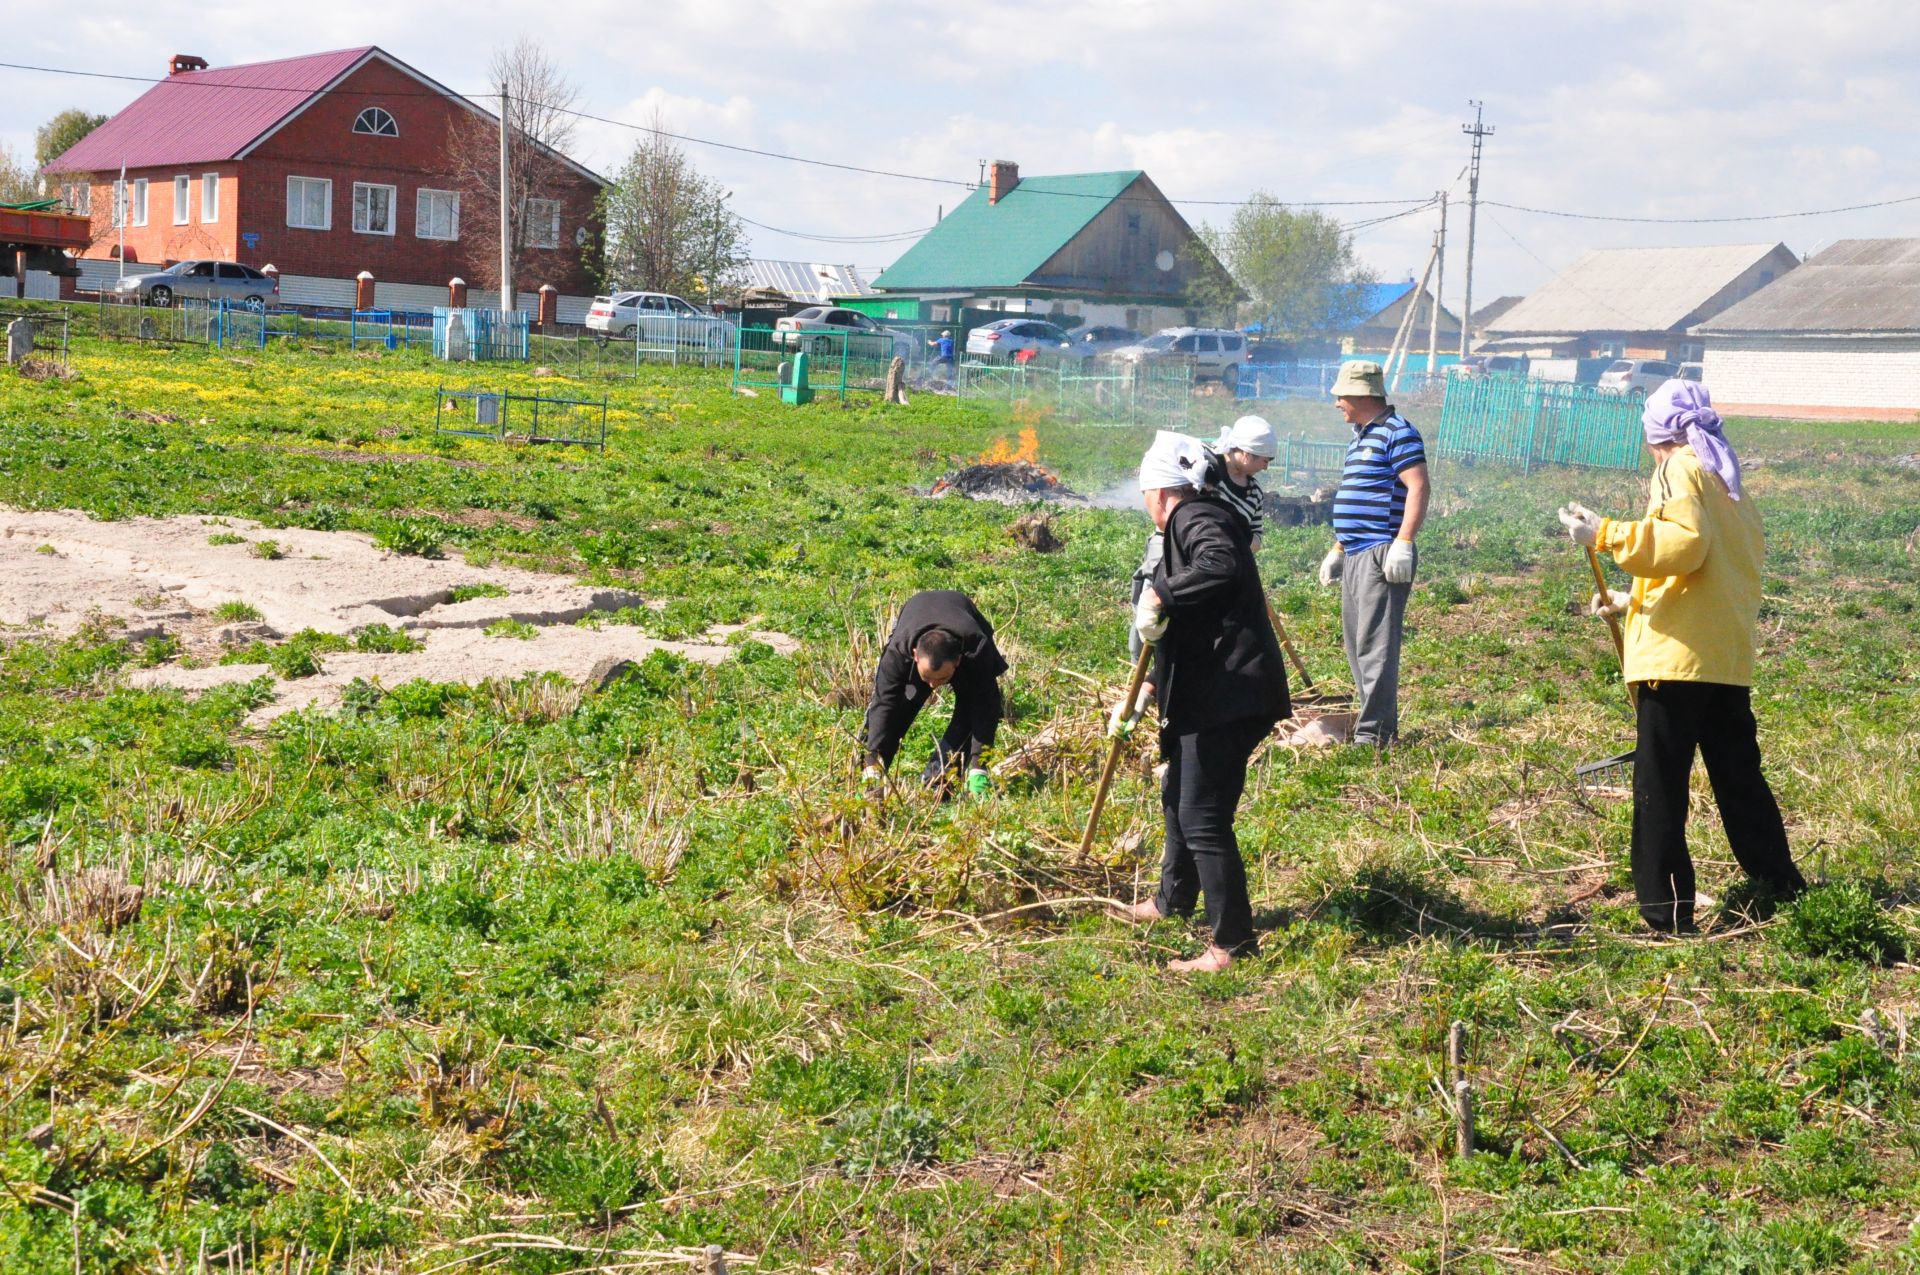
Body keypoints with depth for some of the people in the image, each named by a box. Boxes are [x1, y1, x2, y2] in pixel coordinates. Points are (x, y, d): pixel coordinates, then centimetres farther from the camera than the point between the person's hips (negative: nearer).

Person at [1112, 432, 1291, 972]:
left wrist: (1161, 597, -29)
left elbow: (1221, 566, -37)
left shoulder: (1195, 519, -11)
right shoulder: (1196, 519, 22)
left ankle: (1233, 943, -2)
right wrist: (1159, 686, 38)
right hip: (1209, 691, 11)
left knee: (1203, 818, -9)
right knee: (1178, 798, 26)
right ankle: (1173, 901, 44)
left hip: (1229, 694, -11)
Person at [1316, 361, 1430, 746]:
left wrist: (1403, 543, -25)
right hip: (1356, 555, 10)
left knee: (1375, 645, -11)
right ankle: (1371, 717, 20)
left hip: (1381, 555, -10)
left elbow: (1418, 488, -17)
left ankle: (1374, 732, -10)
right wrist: (1338, 549, 26)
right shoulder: (1361, 437, 21)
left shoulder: (1397, 433, -9)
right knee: (1356, 643, 12)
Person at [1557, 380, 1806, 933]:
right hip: (1730, 658, 8)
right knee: (1738, 778, 17)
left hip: (1678, 655, -8)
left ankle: (1665, 909, -4)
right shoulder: (1729, 481, 21)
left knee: (1660, 785, -4)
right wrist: (1633, 600, 31)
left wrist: (1607, 534, -21)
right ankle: (1782, 885, 22)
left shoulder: (1679, 469, -4)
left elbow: (1685, 542, -20)